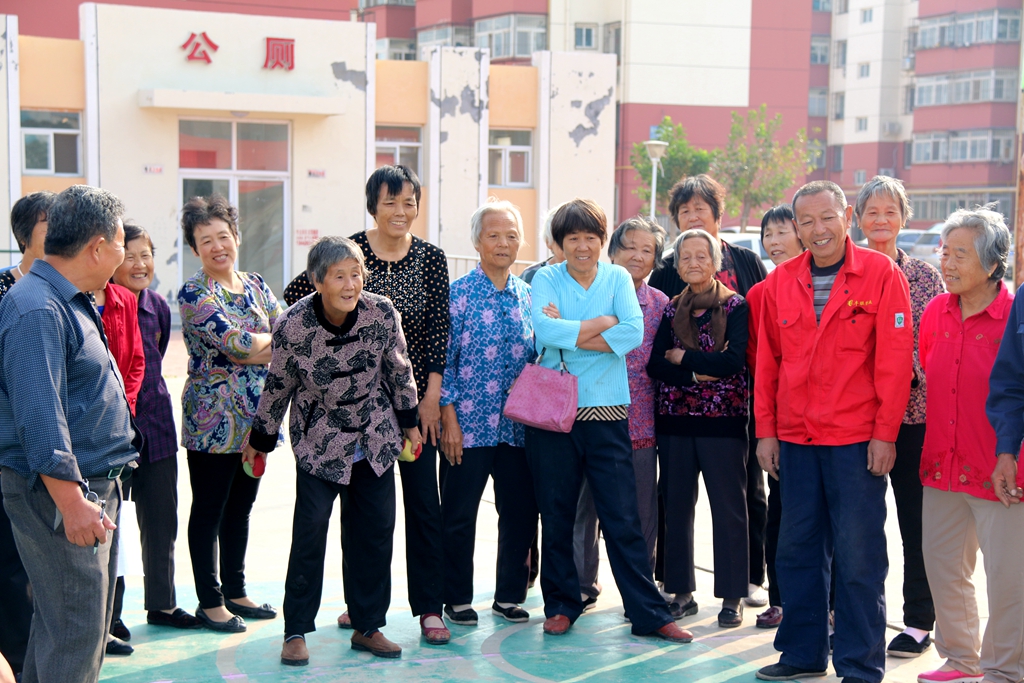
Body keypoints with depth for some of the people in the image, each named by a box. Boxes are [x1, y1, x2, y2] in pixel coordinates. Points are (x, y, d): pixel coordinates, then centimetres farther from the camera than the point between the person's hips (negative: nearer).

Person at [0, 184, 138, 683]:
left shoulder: (72, 302, 15)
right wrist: (71, 501, -26)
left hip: (96, 487, 11)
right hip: (59, 492, -11)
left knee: (87, 623, 17)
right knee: (74, 629, -6)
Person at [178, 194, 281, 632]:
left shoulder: (255, 286, 11)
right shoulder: (194, 293, -10)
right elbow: (235, 343, -19)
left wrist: (252, 348, -14)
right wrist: (274, 341, -4)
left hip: (255, 417, 6)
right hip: (214, 420, -6)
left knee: (240, 509, 15)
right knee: (209, 512, 3)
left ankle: (235, 592, 26)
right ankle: (209, 601, 12)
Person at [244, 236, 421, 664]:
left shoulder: (382, 313, -15)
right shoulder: (292, 326, -20)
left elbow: (399, 370, 2)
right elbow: (277, 387, -5)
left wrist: (409, 423, 10)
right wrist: (260, 440, 6)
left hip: (375, 438, 3)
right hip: (319, 442, -3)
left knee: (377, 529, 5)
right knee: (310, 528, -7)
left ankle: (367, 627, 19)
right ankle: (296, 632, 6)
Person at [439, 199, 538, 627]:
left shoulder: (527, 295, 10)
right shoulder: (459, 292, -4)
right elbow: (443, 359, -6)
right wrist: (449, 418, -10)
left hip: (518, 425, 4)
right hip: (468, 424, -4)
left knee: (521, 511, 7)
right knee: (459, 515, 4)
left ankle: (509, 596, 22)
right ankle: (457, 599, 18)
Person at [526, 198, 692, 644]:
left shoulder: (618, 278, 6)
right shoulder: (546, 279, 3)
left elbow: (634, 333, -12)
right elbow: (545, 329, -16)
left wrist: (569, 333, -12)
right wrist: (603, 323, -11)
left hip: (607, 411, 0)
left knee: (623, 518, 0)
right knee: (556, 516, 9)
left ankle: (649, 614, 6)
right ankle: (561, 606, 23)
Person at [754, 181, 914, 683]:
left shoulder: (882, 274, -4)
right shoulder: (780, 282, 7)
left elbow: (895, 359, -6)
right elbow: (767, 361, 11)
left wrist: (885, 434, -9)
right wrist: (765, 431, 7)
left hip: (857, 440, -4)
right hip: (795, 439, 4)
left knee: (858, 556, 0)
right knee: (797, 549, 10)